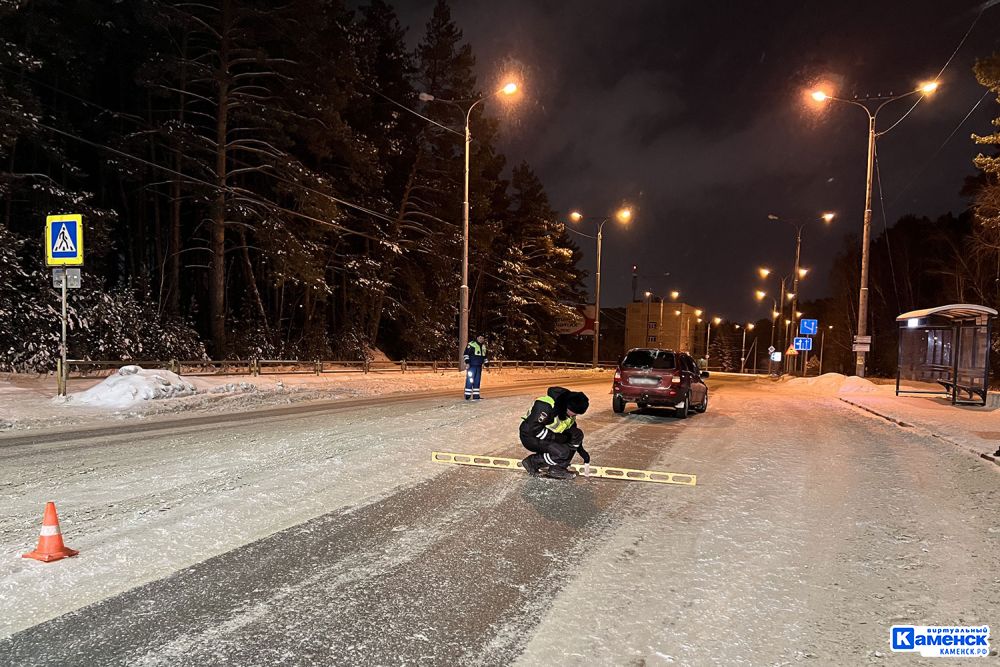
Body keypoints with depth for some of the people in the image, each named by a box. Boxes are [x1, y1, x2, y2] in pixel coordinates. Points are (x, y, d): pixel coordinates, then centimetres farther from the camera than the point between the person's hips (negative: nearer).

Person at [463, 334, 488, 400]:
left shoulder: (483, 346, 17)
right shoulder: (471, 344, -6)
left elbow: (484, 356, 27)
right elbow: (466, 353, -9)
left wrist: (486, 363, 18)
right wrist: (467, 362, -16)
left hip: (479, 367, 7)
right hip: (471, 366, -7)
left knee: (477, 381, 8)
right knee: (470, 380, -10)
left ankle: (476, 395, 12)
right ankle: (467, 396, -7)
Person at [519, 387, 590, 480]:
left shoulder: (569, 409, -4)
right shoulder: (546, 406, -31)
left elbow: (572, 428, 11)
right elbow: (533, 428, -30)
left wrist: (581, 449, 8)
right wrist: (554, 437, -25)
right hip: (530, 437, -9)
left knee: (578, 434, -6)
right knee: (562, 452, -27)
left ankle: (558, 469, -1)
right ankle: (532, 462, -5)